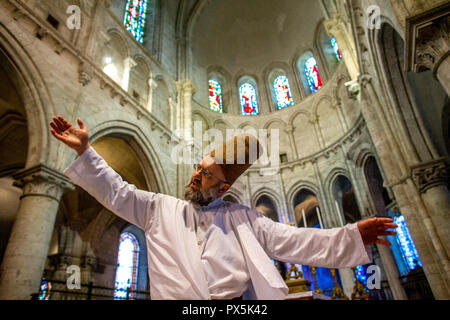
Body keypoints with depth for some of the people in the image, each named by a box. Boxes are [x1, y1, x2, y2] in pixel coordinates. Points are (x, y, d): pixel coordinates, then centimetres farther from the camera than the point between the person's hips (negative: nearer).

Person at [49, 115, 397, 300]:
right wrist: (85, 150, 6)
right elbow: (117, 192, 14)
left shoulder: (243, 217, 13)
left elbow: (293, 241, 9)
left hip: (239, 298, 0)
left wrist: (353, 235, 1)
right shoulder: (160, 208, 16)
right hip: (175, 296, 1)